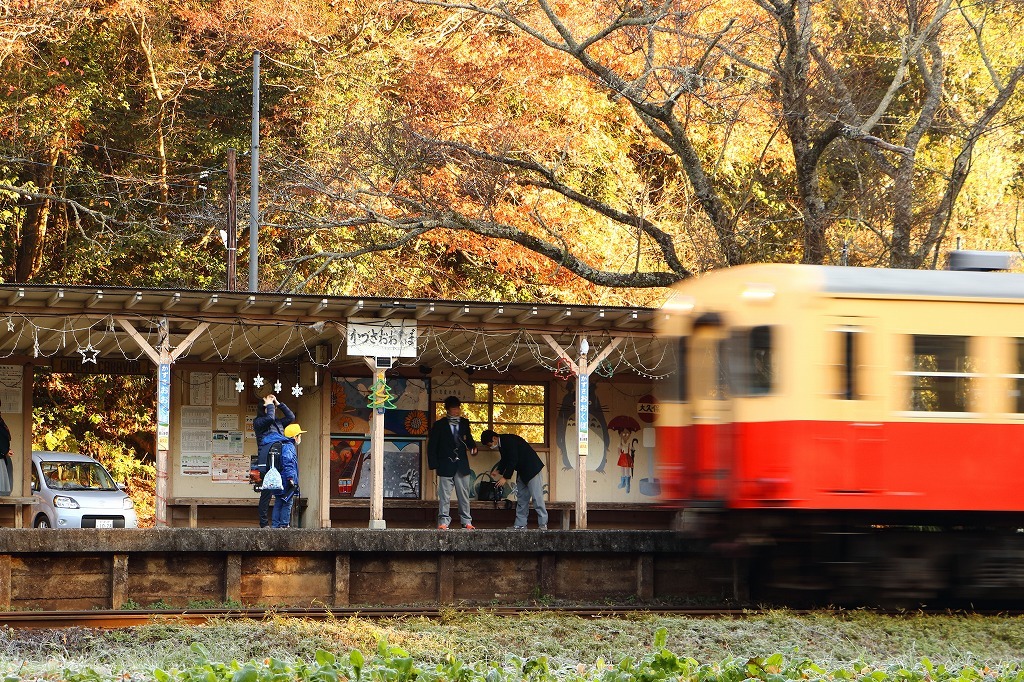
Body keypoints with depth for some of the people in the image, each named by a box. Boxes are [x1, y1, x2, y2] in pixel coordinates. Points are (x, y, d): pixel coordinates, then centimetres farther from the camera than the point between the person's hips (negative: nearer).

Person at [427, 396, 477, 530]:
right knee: (444, 496, -4)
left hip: (462, 466, 3)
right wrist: (433, 464, -7)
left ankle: (466, 521, 12)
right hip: (446, 466, -3)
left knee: (464, 495, 7)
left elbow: (468, 439, 19)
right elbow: (432, 446, 1)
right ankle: (443, 521, 0)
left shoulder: (464, 423, 9)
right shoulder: (439, 425, -1)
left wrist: (473, 447, -5)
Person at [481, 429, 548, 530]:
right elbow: (505, 460, 23)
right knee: (521, 498, 8)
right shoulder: (501, 444, 9)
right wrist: (498, 471, 8)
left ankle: (543, 524, -10)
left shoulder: (509, 441, -22)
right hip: (522, 472, 10)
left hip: (531, 468, -10)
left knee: (537, 497, -11)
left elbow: (513, 460, -25)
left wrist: (505, 477, -21)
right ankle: (520, 524, 9)